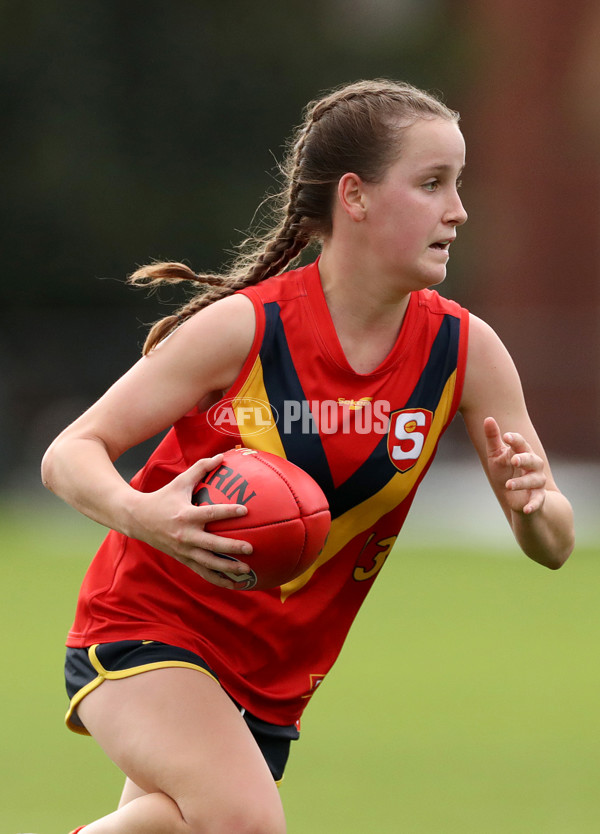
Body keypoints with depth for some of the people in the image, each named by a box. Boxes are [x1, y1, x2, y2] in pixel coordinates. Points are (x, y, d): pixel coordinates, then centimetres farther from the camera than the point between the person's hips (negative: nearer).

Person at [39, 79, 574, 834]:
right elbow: (69, 456, -14)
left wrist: (533, 504, -27)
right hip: (145, 625, -5)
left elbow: (551, 546, -3)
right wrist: (141, 515, -36)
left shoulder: (465, 352, -6)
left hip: (274, 680, 5)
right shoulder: (244, 328, -18)